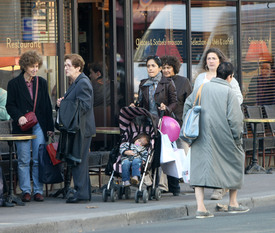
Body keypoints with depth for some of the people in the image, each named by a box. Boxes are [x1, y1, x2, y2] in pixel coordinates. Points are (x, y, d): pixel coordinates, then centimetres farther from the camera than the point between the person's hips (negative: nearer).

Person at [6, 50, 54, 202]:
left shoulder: (42, 83, 10)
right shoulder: (14, 84, 2)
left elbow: (47, 106, 12)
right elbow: (10, 106, 1)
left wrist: (50, 127, 8)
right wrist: (19, 117, -17)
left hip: (39, 126, 2)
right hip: (22, 126, -2)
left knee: (39, 160, 0)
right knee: (24, 160, -1)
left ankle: (38, 191, 6)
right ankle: (25, 191, 6)